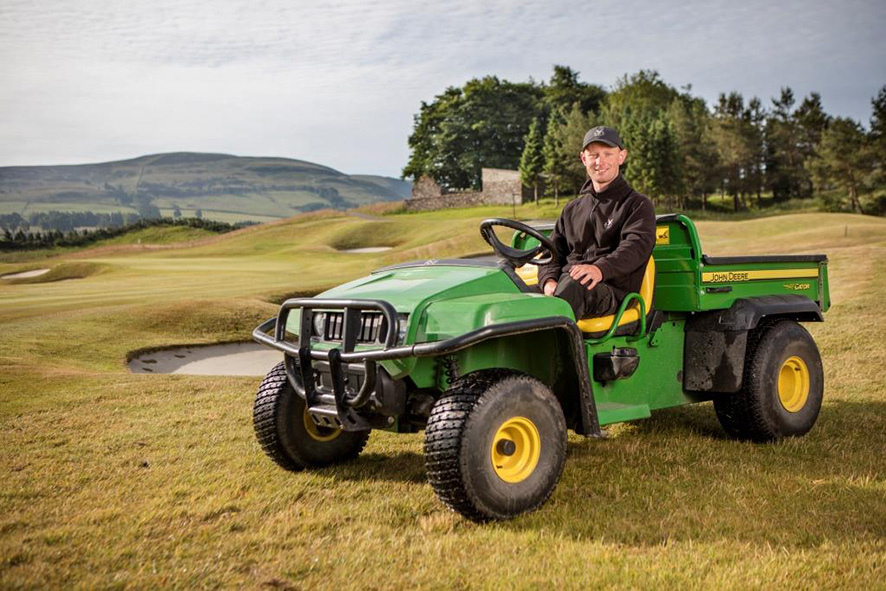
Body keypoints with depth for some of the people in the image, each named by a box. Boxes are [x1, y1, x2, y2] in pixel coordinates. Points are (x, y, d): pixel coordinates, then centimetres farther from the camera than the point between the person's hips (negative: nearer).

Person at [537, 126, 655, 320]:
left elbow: (637, 246, -8)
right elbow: (553, 252, 21)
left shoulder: (638, 205, 11)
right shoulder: (572, 209, 28)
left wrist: (601, 269, -29)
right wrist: (549, 281, -5)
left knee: (573, 285, -40)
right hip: (565, 284, 5)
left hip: (611, 290, -4)